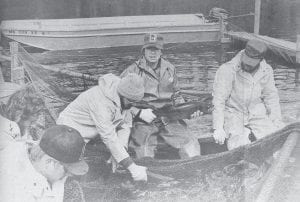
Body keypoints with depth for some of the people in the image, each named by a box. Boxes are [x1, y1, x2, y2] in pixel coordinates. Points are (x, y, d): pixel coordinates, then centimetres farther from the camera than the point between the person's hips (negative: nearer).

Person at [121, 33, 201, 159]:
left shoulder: (170, 69, 11)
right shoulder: (132, 71, -4)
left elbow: (176, 96, 21)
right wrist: (139, 112, -17)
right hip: (143, 121, -4)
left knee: (191, 144, -1)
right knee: (145, 156, -12)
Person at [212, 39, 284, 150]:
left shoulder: (266, 71, -2)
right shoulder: (227, 70, -18)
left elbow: (271, 97, 8)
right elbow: (219, 100, -18)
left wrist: (277, 123, 2)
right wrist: (218, 128, -23)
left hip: (256, 114, 4)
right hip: (233, 113, -4)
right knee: (240, 146, -25)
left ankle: (250, 134, 12)